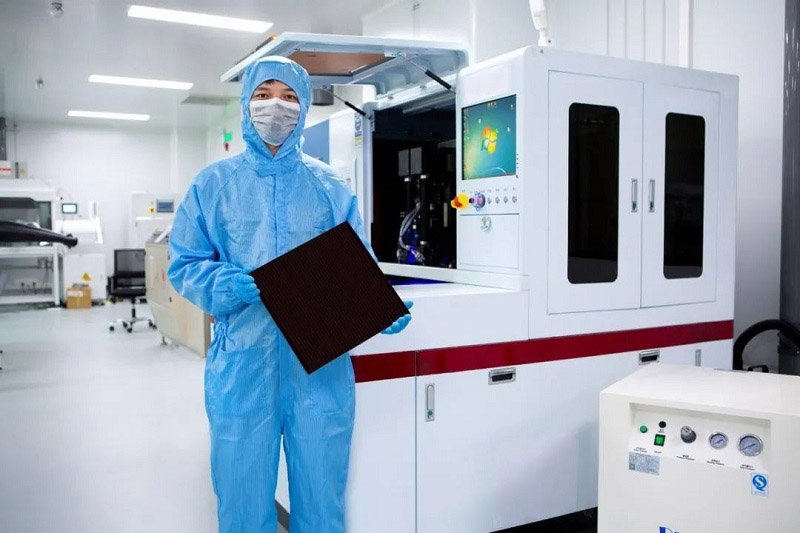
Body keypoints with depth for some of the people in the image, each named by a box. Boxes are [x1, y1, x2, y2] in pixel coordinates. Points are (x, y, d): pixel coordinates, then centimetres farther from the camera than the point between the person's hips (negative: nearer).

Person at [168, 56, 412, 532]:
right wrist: (230, 285, -16)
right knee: (244, 494, 11)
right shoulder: (215, 183, 5)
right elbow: (184, 264, 3)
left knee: (322, 493, 12)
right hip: (243, 360, 0)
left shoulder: (330, 186, 7)